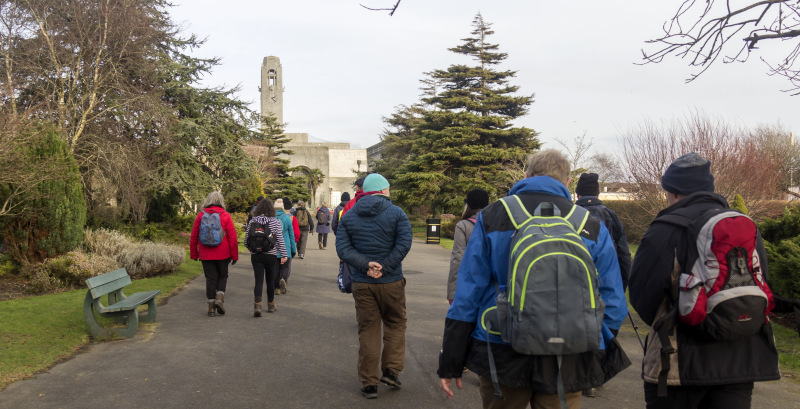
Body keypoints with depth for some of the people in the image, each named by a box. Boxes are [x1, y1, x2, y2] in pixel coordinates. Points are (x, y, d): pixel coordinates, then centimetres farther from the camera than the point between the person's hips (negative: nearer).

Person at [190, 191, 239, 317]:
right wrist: (234, 256, 3)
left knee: (210, 278, 7)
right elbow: (232, 238, -4)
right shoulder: (225, 216, -4)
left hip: (206, 254, 1)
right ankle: (220, 296, -4)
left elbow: (193, 237, 7)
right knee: (222, 275, 16)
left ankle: (211, 306, 8)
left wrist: (194, 254, 16)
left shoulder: (200, 215, 2)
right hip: (222, 254, -1)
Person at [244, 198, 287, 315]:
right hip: (271, 255, -1)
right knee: (270, 280, 12)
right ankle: (271, 305, 27)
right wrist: (283, 255, -4)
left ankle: (257, 306, -15)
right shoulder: (276, 222, -4)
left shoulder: (252, 221, 1)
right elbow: (280, 240, -8)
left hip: (255, 256, 1)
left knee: (258, 281, 1)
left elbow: (246, 240, 4)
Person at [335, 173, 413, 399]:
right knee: (395, 324, 18)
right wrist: (384, 267, -15)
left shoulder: (349, 216, 5)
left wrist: (366, 264, -15)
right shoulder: (396, 213, -3)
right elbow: (404, 244, -15)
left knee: (367, 332, 9)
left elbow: (342, 248, -6)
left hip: (362, 284, 2)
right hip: (391, 282, -2)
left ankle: (369, 383, 14)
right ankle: (391, 370, 14)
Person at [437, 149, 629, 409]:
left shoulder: (491, 217, 0)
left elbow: (467, 294, -3)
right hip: (566, 365, 1)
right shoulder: (591, 226, 2)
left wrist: (450, 364, 2)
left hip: (502, 358, 0)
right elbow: (613, 306, 1)